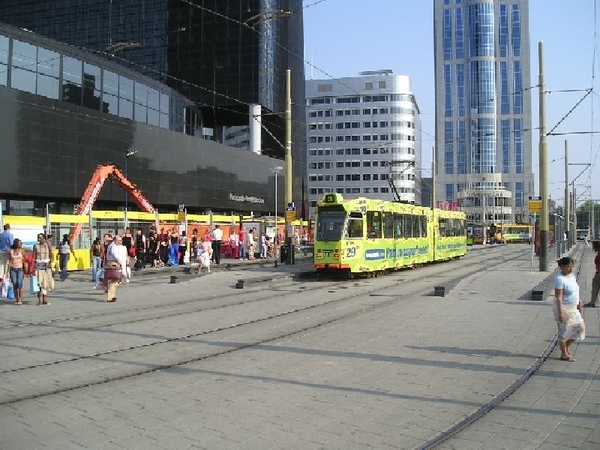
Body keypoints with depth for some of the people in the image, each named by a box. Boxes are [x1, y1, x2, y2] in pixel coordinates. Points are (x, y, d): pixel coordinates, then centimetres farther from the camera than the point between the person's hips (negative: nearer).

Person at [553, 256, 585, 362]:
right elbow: (558, 297, -22)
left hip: (573, 309, 9)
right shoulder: (560, 279, -21)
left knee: (580, 327, 12)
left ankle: (567, 345, 30)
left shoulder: (572, 276, 6)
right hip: (564, 308, -9)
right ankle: (564, 353, 18)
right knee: (564, 330, 3)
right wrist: (560, 313, -24)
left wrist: (579, 302, 10)